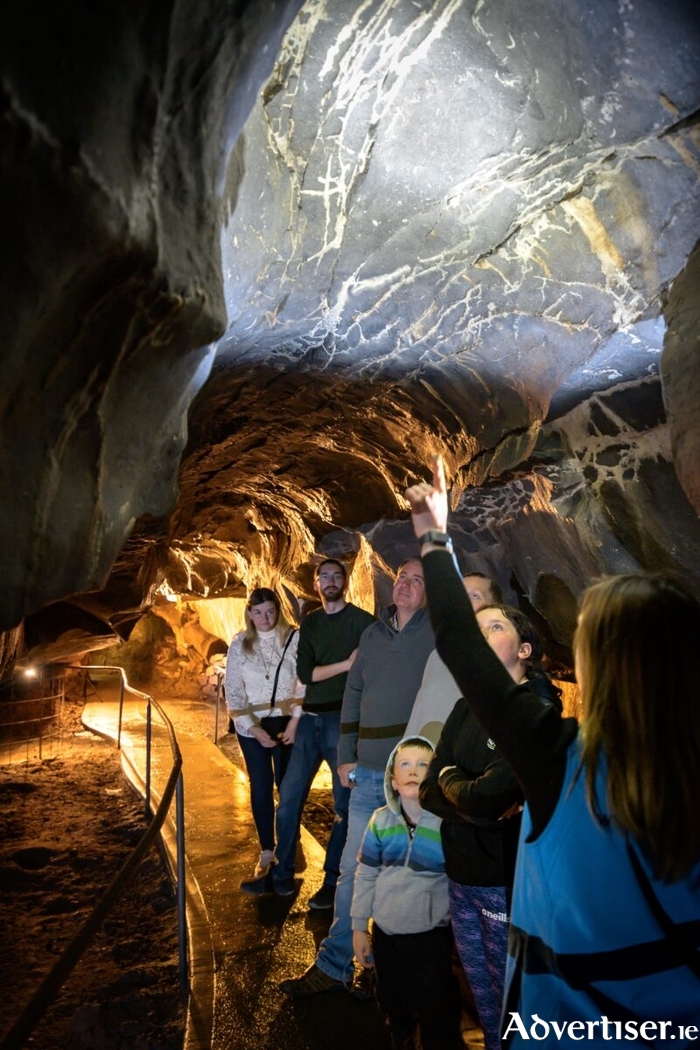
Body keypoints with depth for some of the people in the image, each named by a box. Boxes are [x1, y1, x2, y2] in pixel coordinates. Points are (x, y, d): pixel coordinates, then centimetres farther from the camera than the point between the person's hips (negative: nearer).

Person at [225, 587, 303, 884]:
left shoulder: (294, 639, -7)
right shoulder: (239, 645, -2)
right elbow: (233, 692, -2)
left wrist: (295, 722, -11)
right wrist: (253, 729, -10)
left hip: (287, 723, -1)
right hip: (251, 726, 1)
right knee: (261, 789, 6)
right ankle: (267, 851, 20)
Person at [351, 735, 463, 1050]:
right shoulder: (380, 820, -7)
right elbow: (365, 876, 2)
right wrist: (359, 927, 4)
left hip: (431, 934, -4)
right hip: (385, 930, 5)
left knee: (436, 1014, 9)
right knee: (393, 1006, 25)